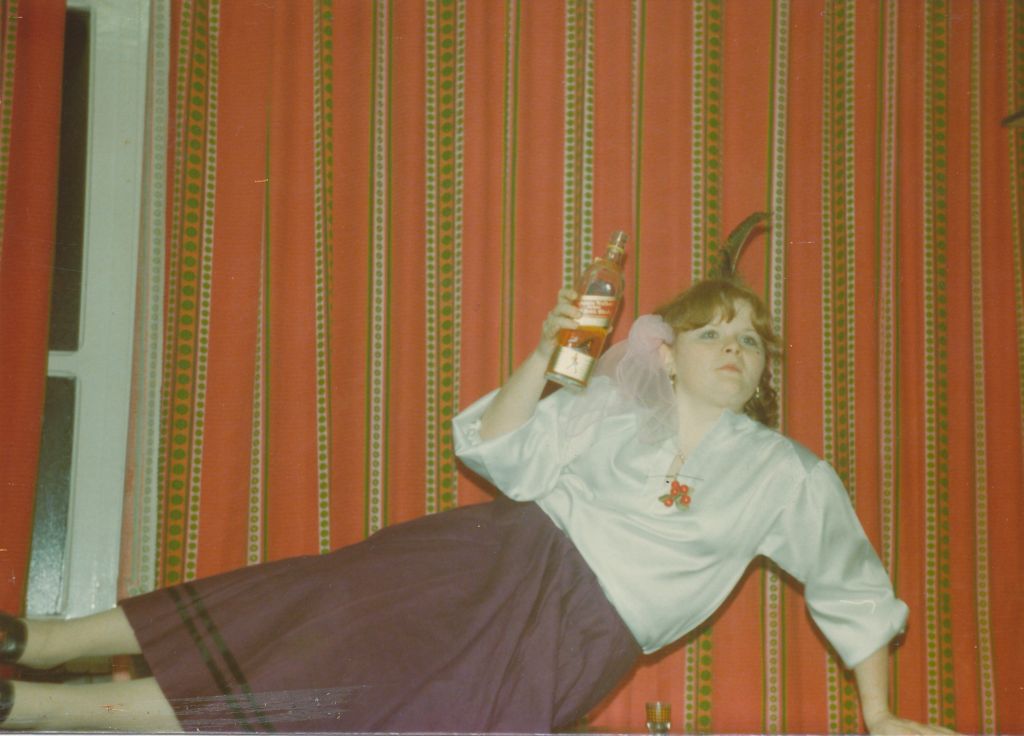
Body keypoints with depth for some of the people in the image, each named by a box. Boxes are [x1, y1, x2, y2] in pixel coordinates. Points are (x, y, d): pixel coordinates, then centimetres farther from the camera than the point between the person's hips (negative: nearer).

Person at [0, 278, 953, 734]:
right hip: (506, 550, 2)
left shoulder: (786, 476, 4)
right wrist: (543, 354, -9)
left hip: (570, 641, -2)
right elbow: (498, 454, 4)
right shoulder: (612, 403, 8)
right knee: (325, 602, -12)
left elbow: (855, 590, 12)